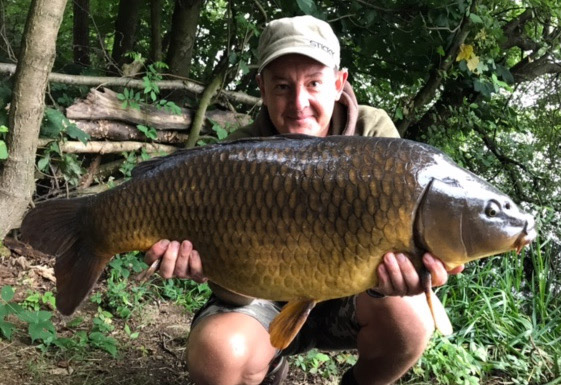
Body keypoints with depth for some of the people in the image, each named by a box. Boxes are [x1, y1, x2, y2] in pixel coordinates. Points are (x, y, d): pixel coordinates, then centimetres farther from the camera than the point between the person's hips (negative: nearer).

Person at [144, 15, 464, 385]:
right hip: (268, 298, -1)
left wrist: (391, 272, -43)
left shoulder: (374, 132, -14)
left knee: (408, 315, -30)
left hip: (345, 297, 1)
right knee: (217, 354, -30)